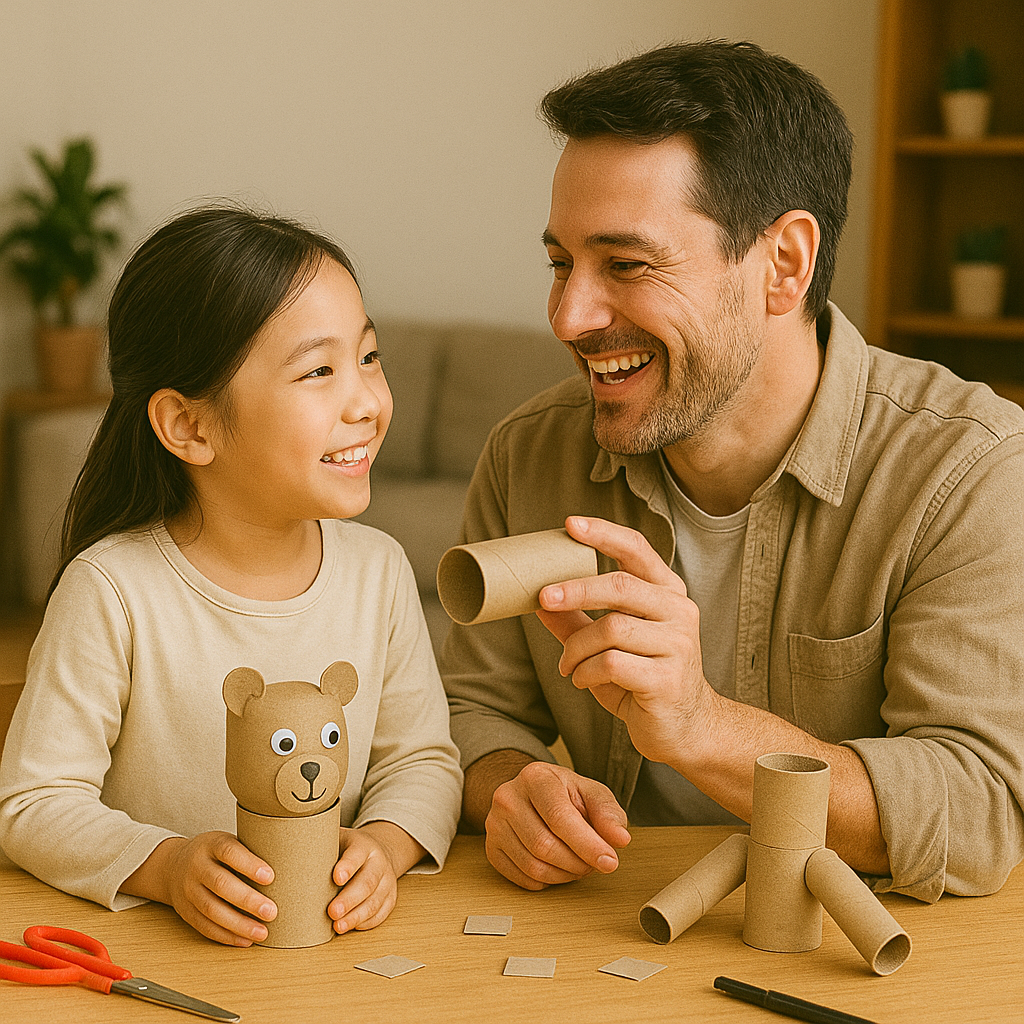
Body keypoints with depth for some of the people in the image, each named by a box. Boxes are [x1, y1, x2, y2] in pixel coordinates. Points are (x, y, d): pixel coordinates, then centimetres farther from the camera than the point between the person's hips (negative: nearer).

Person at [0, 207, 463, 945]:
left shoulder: (378, 569, 1)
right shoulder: (112, 591, -12)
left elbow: (423, 758, 8)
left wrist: (385, 845, -12)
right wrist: (166, 866, -23)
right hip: (152, 953, -3)